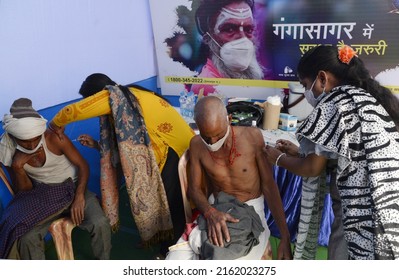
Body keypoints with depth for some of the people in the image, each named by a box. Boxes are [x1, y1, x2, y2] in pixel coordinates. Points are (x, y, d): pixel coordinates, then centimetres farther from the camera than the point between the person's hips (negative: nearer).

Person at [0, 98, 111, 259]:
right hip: (42, 196, 2)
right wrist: (17, 167, -21)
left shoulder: (54, 138, -19)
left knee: (100, 224, -25)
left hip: (72, 188, -2)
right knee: (26, 238, -26)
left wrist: (79, 196, -25)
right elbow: (24, 191, -2)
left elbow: (82, 165, -11)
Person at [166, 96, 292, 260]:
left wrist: (285, 236, -11)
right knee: (175, 258, -15)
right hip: (216, 207, 3)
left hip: (250, 209, -2)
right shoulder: (197, 145, -8)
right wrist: (210, 212, -22)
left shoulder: (252, 136, -15)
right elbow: (194, 188, 1)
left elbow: (269, 185, -9)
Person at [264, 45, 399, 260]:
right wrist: (299, 153, 18)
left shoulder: (333, 104, -12)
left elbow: (313, 169, -8)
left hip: (366, 218, -8)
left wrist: (279, 158, 9)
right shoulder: (374, 98, 13)